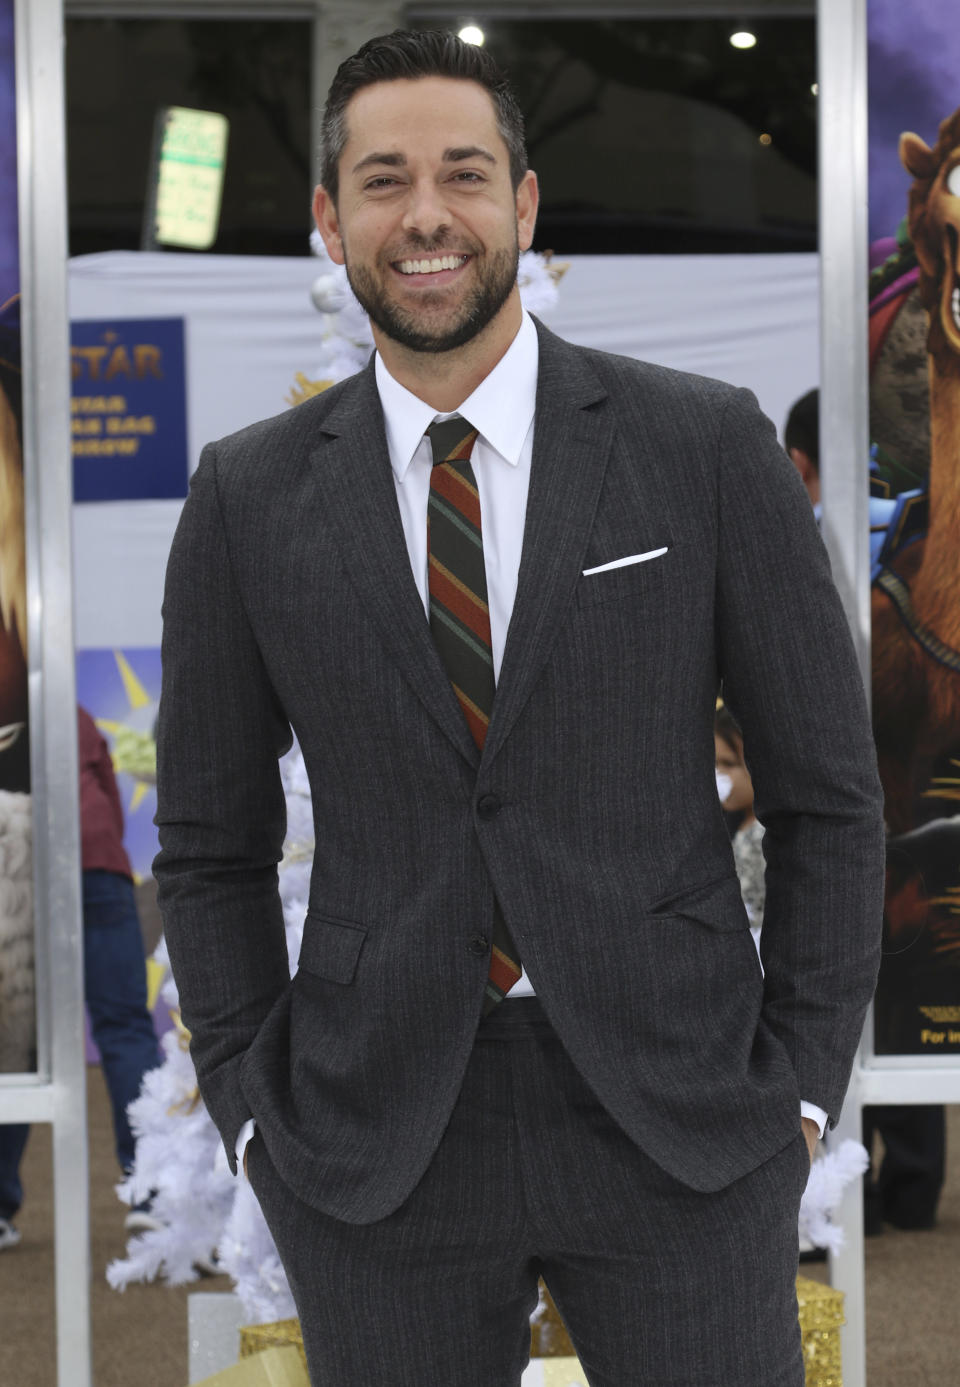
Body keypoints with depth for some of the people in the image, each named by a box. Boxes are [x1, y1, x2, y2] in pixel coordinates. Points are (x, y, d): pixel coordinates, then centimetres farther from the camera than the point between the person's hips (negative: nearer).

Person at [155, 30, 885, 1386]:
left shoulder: (708, 447, -2)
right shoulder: (250, 497, 2)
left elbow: (826, 789, 2)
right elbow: (210, 843, 8)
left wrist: (801, 1085, -1)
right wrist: (259, 1119, 2)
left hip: (673, 1115, -1)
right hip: (375, 1143, 1)